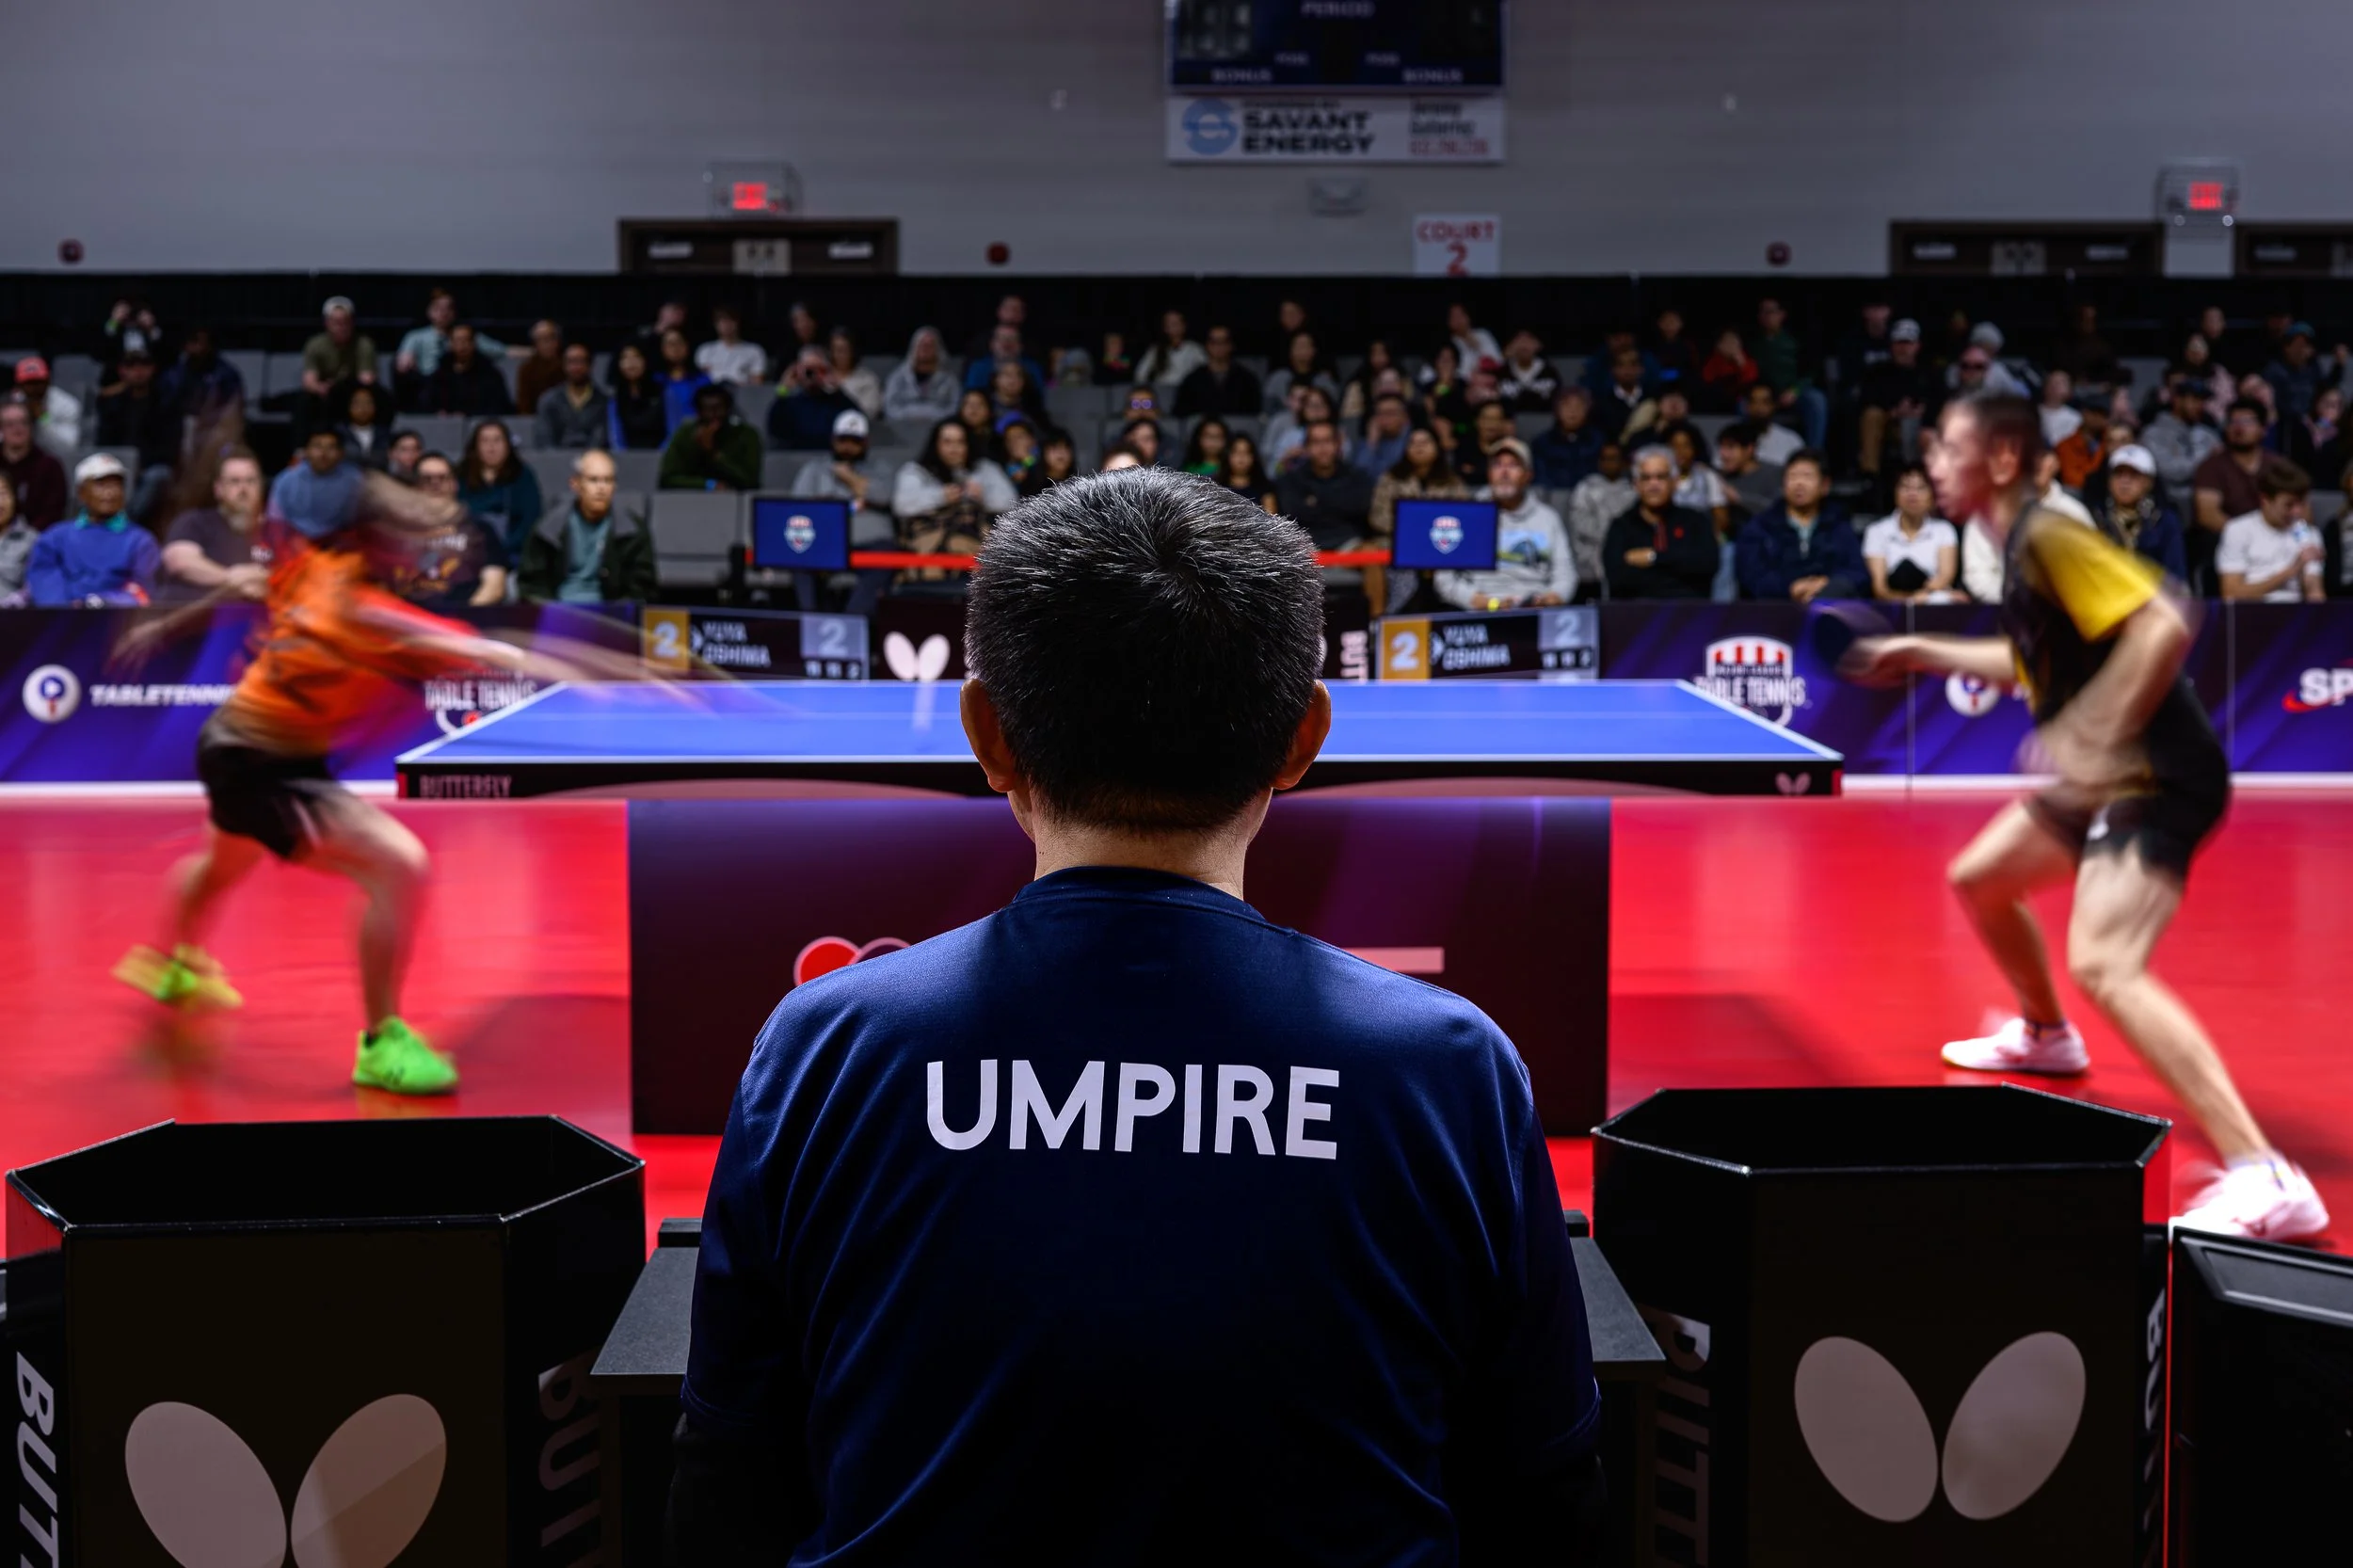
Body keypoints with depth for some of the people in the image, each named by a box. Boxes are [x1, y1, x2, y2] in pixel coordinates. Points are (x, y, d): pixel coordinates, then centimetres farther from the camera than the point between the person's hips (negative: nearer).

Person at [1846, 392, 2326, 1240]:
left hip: (2156, 779, -10)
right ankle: (2044, 1036, 52)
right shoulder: (2020, 548, 12)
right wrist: (1922, 652, 27)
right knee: (1979, 880, 26)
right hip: (2103, 780, 11)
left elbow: (2162, 627, -28)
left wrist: (2089, 737, -33)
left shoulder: (2050, 537, -17)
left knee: (2102, 965, -27)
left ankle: (2265, 1181, -31)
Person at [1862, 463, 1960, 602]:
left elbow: (1947, 574, -3)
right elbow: (1879, 585, -2)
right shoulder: (1877, 532, 10)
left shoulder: (1943, 530, 14)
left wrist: (1926, 593, -26)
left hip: (1935, 603, 0)